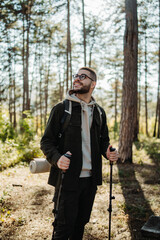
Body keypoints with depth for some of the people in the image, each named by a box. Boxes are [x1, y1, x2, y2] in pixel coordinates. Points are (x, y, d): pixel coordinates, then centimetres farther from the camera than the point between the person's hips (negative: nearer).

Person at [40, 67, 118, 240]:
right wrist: (56, 158, -24)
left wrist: (107, 152, -2)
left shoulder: (99, 112, 10)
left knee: (81, 222, 17)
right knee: (64, 226, 1)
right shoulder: (61, 109, -3)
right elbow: (46, 141, -4)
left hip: (91, 178, 4)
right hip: (67, 177, -4)